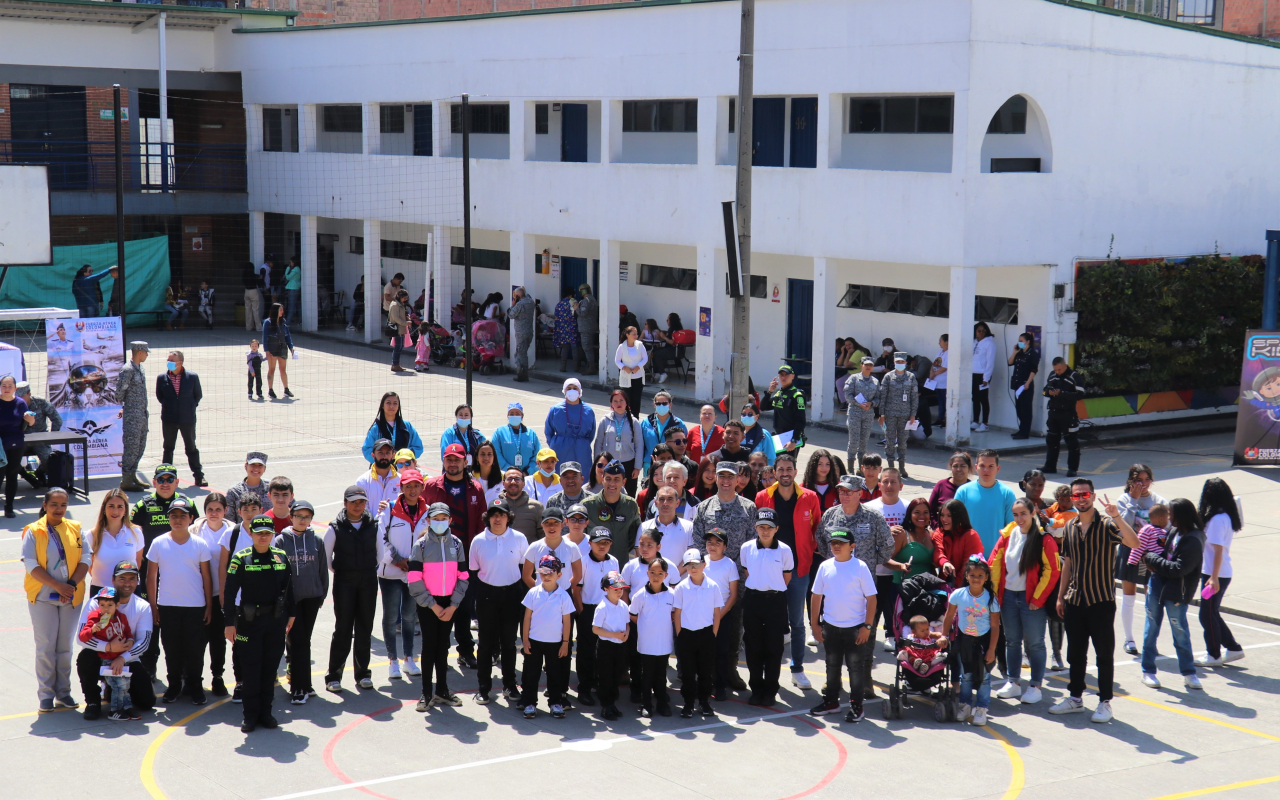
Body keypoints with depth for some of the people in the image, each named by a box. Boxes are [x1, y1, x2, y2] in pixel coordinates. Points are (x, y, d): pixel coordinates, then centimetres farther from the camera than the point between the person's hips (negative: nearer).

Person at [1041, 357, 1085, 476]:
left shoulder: (1074, 377, -10)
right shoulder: (1052, 376, 9)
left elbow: (1080, 395, -16)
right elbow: (1045, 390, 16)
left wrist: (1061, 393, -22)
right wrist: (1049, 392, -9)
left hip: (1068, 414, -6)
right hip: (1053, 412, 6)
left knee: (1072, 442, -2)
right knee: (1051, 440, 12)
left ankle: (1073, 469, 3)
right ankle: (1050, 466, 22)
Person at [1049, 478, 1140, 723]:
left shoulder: (1106, 525, -9)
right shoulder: (1070, 527, 8)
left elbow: (1134, 543, -26)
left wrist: (1117, 517, -36)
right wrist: (1060, 596, 14)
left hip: (1101, 601, -5)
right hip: (1074, 600, 5)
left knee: (1104, 654, 2)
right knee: (1075, 652, 13)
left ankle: (1105, 703, 10)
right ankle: (1075, 697, 24)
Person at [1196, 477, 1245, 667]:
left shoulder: (1217, 519, -19)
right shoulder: (1228, 516, 8)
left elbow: (1218, 550, -21)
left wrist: (1214, 577, -22)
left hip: (1215, 575, -9)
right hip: (1223, 573, 9)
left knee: (1207, 615, 3)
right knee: (1212, 614, 18)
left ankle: (1214, 655, 13)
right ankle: (1233, 648, 23)